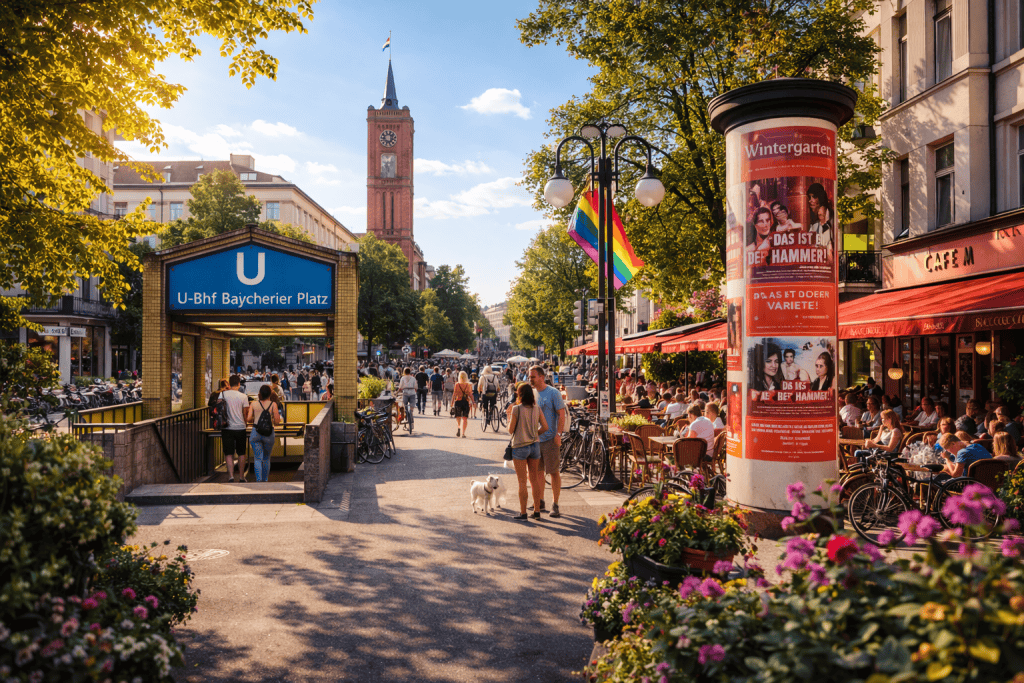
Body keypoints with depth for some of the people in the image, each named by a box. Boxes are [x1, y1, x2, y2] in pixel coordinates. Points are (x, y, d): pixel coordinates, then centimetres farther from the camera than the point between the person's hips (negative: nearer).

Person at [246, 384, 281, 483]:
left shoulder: (254, 404, 3)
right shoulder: (273, 404, -2)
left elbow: (248, 419, 0)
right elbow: (277, 422, -5)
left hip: (255, 433, 0)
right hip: (268, 433, 0)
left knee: (257, 458, 3)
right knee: (266, 458, 16)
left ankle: (259, 479, -13)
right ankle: (265, 479, 23)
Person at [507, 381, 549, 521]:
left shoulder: (516, 409, -13)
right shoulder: (537, 409, 1)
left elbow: (511, 430, -9)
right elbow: (545, 427, 1)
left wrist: (509, 418, 8)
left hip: (520, 447, -4)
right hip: (534, 445, 5)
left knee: (522, 482, 2)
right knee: (534, 479, 13)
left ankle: (523, 513, 7)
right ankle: (537, 511, 17)